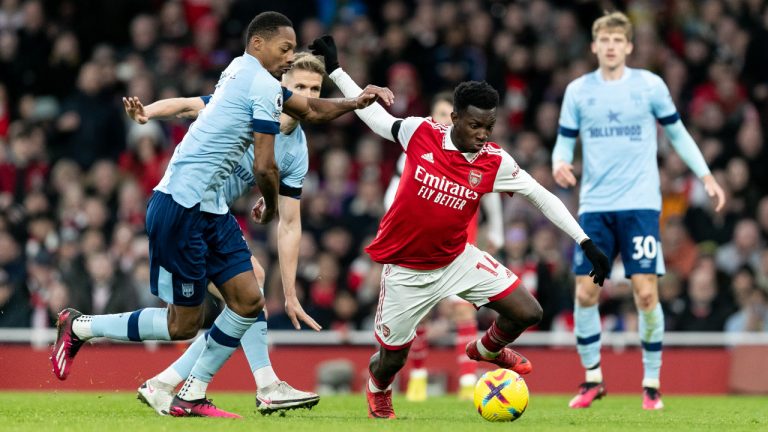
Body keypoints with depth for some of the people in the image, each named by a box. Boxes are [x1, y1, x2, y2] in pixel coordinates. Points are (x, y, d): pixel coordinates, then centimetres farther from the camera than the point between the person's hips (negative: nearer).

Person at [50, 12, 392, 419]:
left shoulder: (242, 72, 17)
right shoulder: (264, 85, -12)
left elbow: (311, 109, 29)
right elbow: (264, 167, -13)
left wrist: (355, 101, 14)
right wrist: (270, 207, 6)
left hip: (210, 209, 10)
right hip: (181, 206, -10)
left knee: (248, 301, 4)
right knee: (184, 324, -2)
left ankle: (191, 396, 10)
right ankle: (80, 326, 13)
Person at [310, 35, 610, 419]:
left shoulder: (494, 163, -13)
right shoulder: (420, 133, -16)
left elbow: (542, 197, -7)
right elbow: (375, 116, 1)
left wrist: (585, 243, -12)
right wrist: (334, 70, 5)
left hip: (456, 259, 2)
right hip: (405, 269, -2)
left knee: (527, 312, -8)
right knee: (391, 360, 3)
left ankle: (488, 349, 29)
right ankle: (377, 388, 44)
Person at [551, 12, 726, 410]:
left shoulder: (650, 86, 2)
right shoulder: (578, 91, 5)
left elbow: (677, 132, 12)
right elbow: (564, 142, 9)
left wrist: (706, 176, 6)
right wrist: (559, 163, -14)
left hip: (640, 204, -2)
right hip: (594, 206, 2)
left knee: (645, 291, -9)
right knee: (585, 293, -3)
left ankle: (651, 383, 4)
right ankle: (592, 378, 14)